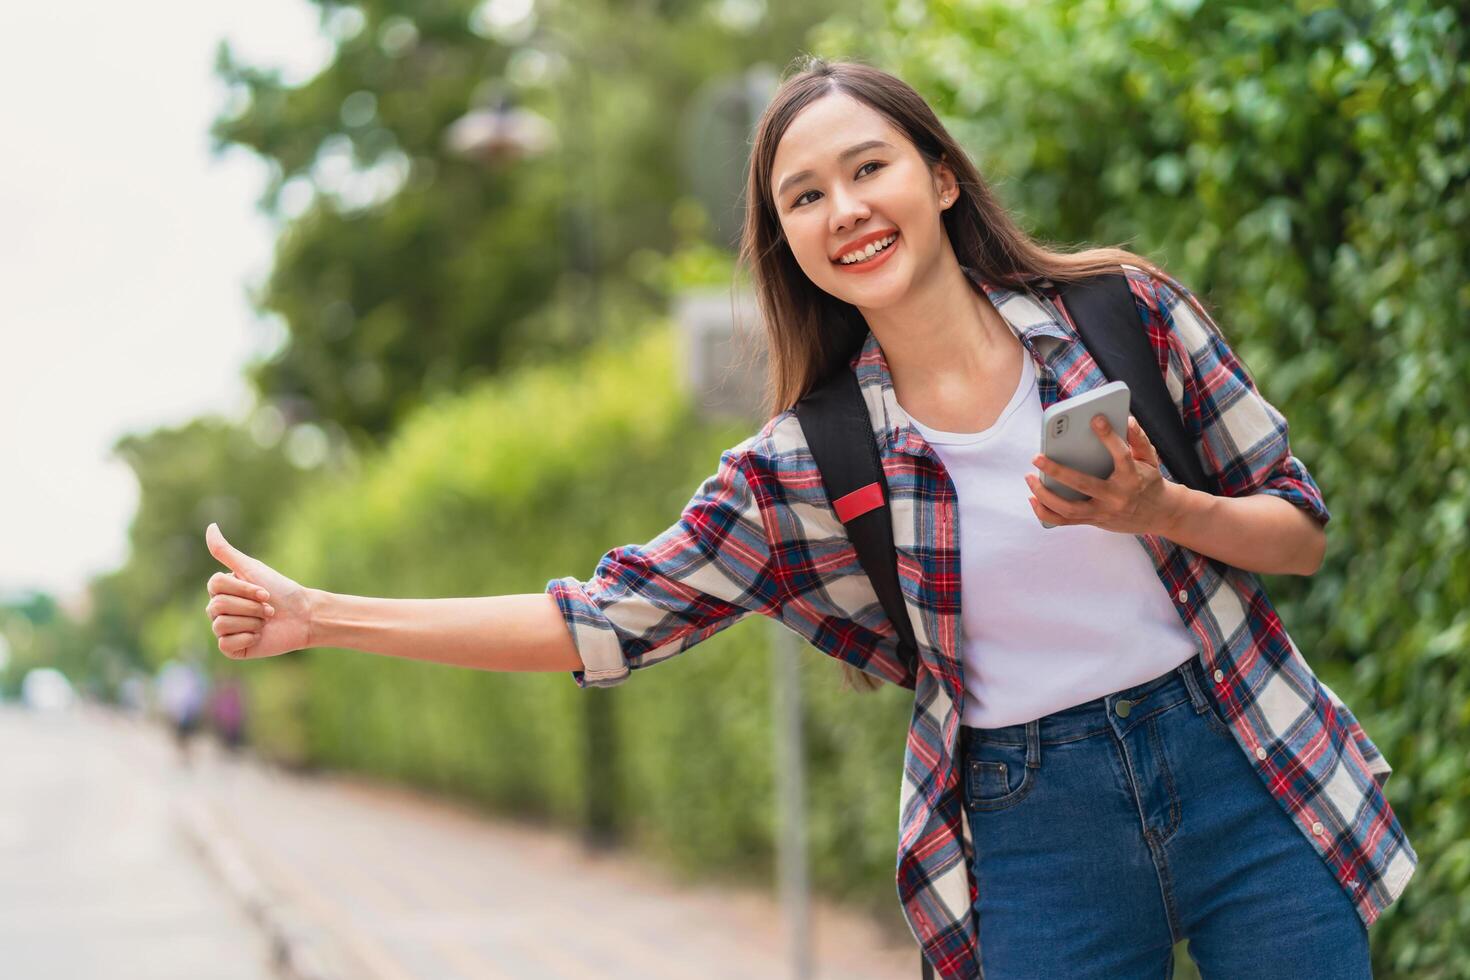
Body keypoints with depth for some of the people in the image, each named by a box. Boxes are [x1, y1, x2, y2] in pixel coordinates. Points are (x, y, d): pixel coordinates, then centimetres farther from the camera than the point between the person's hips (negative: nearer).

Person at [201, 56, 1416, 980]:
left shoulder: (1129, 312, -3)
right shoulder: (802, 469, -2)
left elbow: (1304, 528, 4)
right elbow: (604, 621, -1)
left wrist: (1155, 510, -17)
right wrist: (323, 616, -5)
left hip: (1246, 779, 0)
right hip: (1035, 836, 0)